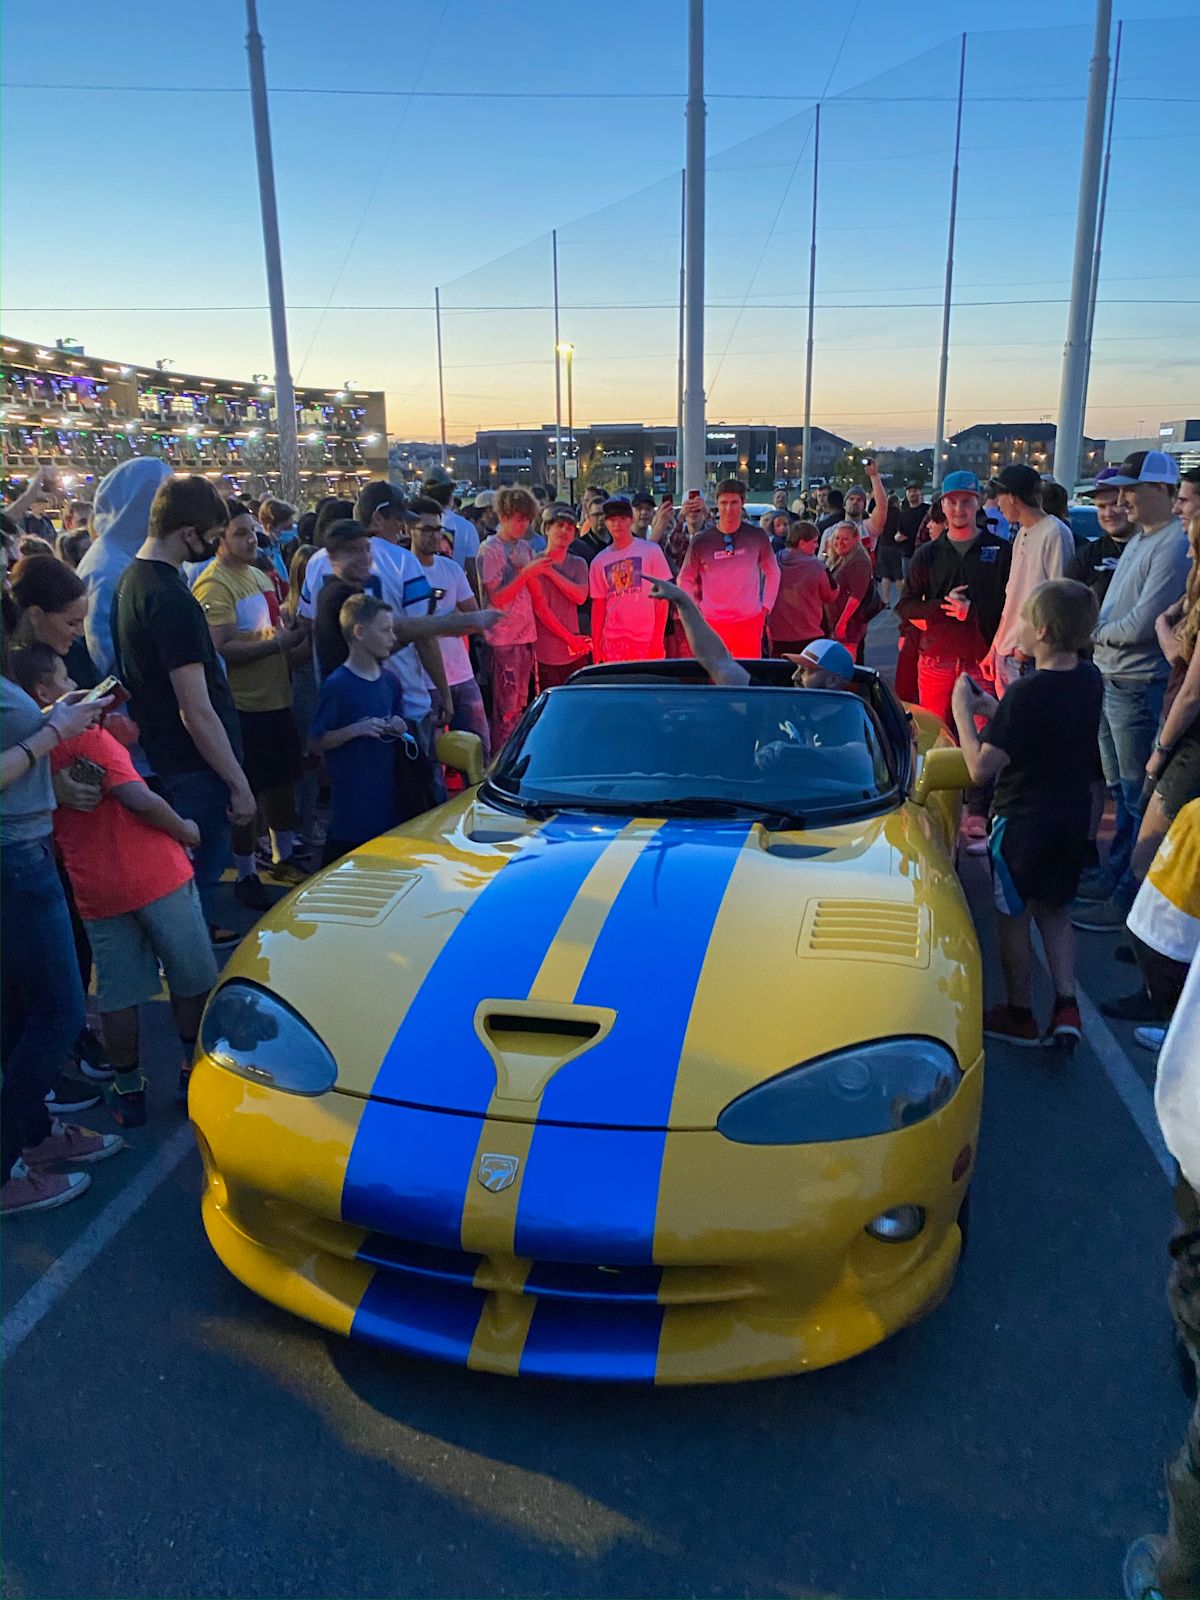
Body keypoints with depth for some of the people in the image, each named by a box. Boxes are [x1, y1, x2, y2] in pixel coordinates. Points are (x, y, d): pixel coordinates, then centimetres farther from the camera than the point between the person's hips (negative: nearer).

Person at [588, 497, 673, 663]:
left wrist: (658, 637, -6)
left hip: (646, 639, -2)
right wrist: (595, 645, 7)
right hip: (612, 640, 2)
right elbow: (598, 605, 12)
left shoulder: (651, 550, 2)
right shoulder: (600, 561, 10)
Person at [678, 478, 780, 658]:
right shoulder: (701, 541, -1)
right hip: (712, 622, 0)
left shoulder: (757, 537, 2)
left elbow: (773, 573, 14)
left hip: (750, 621, 1)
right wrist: (696, 609, 3)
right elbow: (685, 580, 9)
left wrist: (766, 606, 8)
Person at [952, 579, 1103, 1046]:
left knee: (1013, 917, 11)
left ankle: (1019, 1015, 23)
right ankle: (1066, 1005, 13)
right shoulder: (1090, 681, -2)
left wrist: (963, 713, -16)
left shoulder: (1026, 693, -25)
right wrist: (996, 711, 9)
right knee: (1055, 911, 21)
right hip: (1073, 818, 7)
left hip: (1022, 819, -7)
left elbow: (981, 769, -26)